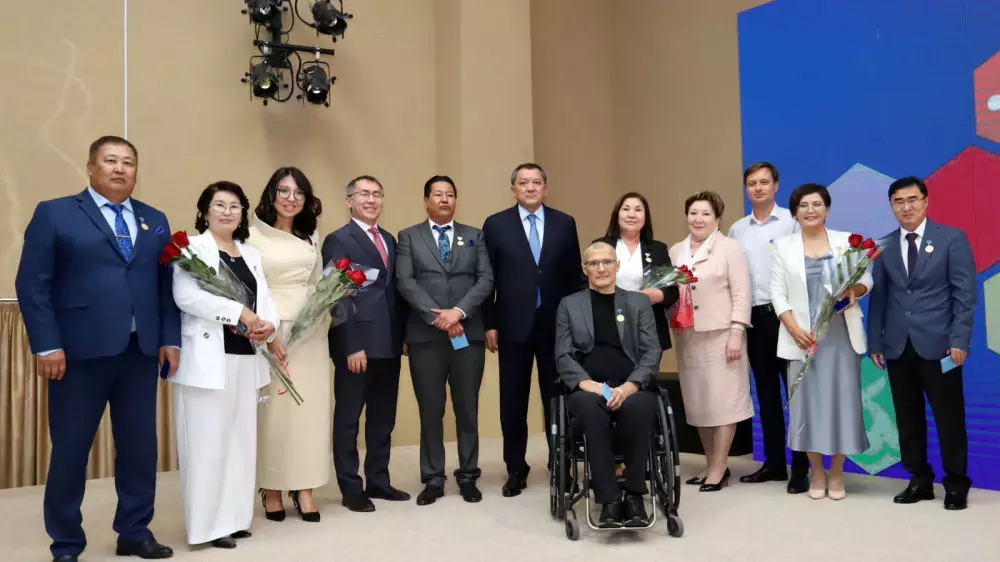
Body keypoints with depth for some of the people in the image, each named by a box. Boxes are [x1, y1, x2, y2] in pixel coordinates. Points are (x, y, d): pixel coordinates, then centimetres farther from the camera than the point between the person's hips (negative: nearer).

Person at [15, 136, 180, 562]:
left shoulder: (155, 221, 14)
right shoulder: (54, 213, 1)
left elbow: (166, 285, 12)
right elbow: (32, 284, -4)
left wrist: (170, 339, 4)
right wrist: (46, 345, -12)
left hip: (141, 351, 4)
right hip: (79, 351, -4)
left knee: (140, 446, 9)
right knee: (70, 449, 7)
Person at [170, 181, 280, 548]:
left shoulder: (251, 255, 19)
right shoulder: (192, 248, -2)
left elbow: (265, 299, 11)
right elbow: (186, 295, -18)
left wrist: (268, 324, -12)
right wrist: (241, 313, -20)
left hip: (246, 358, 7)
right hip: (208, 359, -7)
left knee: (240, 439, 11)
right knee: (208, 442, -3)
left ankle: (234, 517, 21)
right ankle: (209, 524, 7)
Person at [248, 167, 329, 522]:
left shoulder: (311, 237, 14)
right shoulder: (253, 235, -2)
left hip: (310, 330, 4)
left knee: (309, 406, 3)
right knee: (272, 408, -1)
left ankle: (304, 488, 11)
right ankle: (272, 490, 12)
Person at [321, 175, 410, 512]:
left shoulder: (390, 240, 16)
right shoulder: (338, 240, -5)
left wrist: (401, 335, 8)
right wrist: (351, 346, -17)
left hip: (388, 344, 7)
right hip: (357, 345, -7)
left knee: (383, 418, 14)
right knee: (348, 418, 5)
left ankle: (378, 481, 27)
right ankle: (351, 488, 15)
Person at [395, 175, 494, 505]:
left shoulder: (475, 236, 12)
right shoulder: (409, 237, 8)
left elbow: (486, 280, 1)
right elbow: (405, 282, -4)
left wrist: (458, 312, -13)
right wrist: (437, 317, -14)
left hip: (468, 334, 1)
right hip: (425, 336, -1)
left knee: (468, 409, 7)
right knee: (430, 411, 5)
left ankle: (468, 477, 19)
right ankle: (433, 479, 16)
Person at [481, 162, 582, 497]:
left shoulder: (564, 223, 6)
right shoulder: (496, 225, 2)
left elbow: (574, 275, 7)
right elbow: (488, 278, 1)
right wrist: (489, 324, -3)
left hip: (557, 324, 1)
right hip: (514, 324, -1)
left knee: (557, 397, 8)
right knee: (513, 401, 6)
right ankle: (516, 469, 19)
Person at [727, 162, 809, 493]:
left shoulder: (792, 222, -3)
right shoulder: (737, 230, 12)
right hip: (753, 316, 5)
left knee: (794, 389, 0)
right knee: (766, 391, 12)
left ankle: (801, 467, 9)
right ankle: (774, 462, 22)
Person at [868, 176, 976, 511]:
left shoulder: (952, 238, 1)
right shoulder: (884, 246, 11)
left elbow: (965, 293, -4)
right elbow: (878, 297, 9)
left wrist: (959, 340, -11)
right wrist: (875, 341, 3)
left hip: (937, 343, -3)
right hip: (898, 346, 3)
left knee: (949, 417, 4)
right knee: (908, 417, 8)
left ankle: (956, 484, 17)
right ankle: (919, 480, 20)